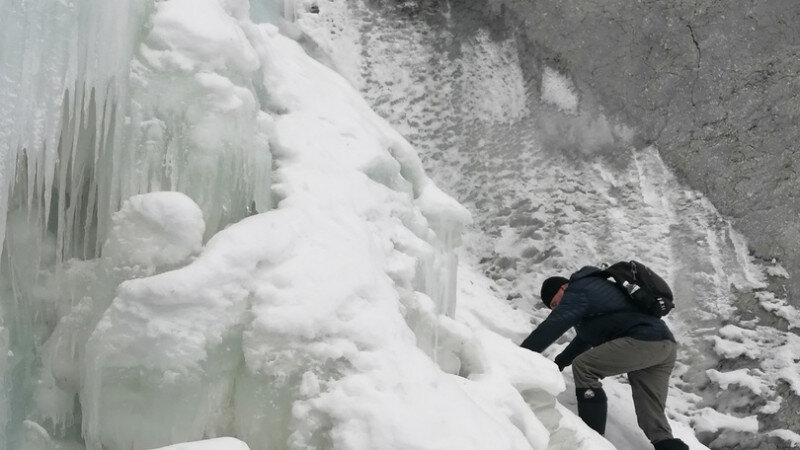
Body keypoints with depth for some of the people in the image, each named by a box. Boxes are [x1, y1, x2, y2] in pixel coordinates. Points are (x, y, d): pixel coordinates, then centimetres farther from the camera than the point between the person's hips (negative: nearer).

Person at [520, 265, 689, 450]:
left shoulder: (578, 290, 0)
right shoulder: (595, 288, 30)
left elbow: (551, 327, -11)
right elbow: (584, 338, 39)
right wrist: (559, 363, 38)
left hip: (642, 341, -10)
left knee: (583, 367, -7)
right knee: (652, 414, 8)